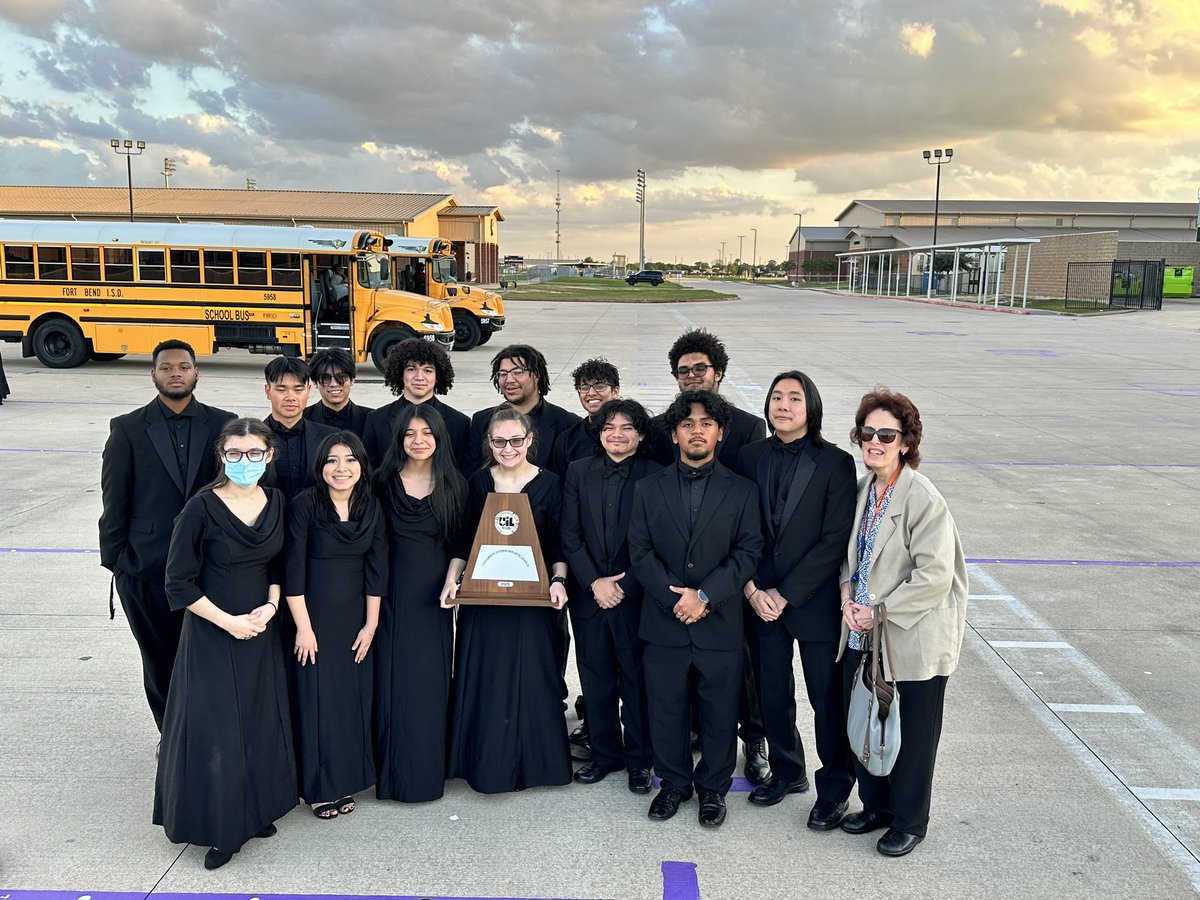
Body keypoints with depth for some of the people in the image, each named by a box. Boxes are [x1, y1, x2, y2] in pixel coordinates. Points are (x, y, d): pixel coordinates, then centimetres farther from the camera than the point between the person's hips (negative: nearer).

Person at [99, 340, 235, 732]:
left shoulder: (221, 424, 2)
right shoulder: (128, 429, 0)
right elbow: (114, 502, 1)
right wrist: (114, 562, -1)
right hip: (147, 568, 0)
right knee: (160, 659, 11)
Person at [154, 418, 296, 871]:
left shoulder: (276, 502, -1)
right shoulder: (202, 507, -16)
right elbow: (179, 584, -12)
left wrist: (271, 605, -6)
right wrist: (228, 621, -15)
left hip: (261, 632, 4)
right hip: (212, 635, -4)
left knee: (261, 724, 11)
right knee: (214, 730, 2)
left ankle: (255, 810, 31)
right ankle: (219, 825, 21)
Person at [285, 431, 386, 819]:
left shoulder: (371, 507, -1)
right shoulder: (305, 505, -13)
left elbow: (376, 569, 2)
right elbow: (293, 571, -12)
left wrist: (370, 626, 0)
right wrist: (303, 627, -12)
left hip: (355, 619, 4)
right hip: (314, 616, -4)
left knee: (354, 697, 9)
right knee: (317, 699, 2)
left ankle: (346, 781, 24)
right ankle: (320, 787, 17)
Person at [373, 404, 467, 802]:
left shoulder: (454, 485, 3)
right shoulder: (385, 483, 1)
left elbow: (461, 544, 6)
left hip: (434, 596, 0)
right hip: (394, 594, 0)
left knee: (432, 681, 5)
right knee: (394, 680, 3)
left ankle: (429, 767, 19)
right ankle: (396, 771, 15)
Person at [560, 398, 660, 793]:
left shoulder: (655, 476, -4)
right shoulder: (579, 472, 5)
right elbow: (570, 536, 2)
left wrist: (625, 586, -12)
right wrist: (594, 582, -8)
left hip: (636, 595, -3)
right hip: (589, 594, 3)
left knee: (637, 678, 6)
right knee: (596, 677, 11)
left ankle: (638, 758, 20)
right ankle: (605, 752, 26)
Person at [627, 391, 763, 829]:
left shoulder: (742, 491, 3)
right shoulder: (650, 488, 6)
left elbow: (748, 553, -5)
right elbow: (640, 552, 0)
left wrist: (705, 595, -16)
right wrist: (675, 597, -13)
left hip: (720, 625, -1)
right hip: (664, 624, 1)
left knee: (719, 714, 9)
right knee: (666, 710, 11)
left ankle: (713, 787, 29)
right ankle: (674, 782, 31)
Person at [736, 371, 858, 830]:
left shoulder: (836, 463, -9)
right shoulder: (751, 457, 2)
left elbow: (835, 541, -12)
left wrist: (785, 594, -14)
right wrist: (752, 590, -9)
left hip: (815, 601, -3)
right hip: (761, 599, 4)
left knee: (828, 699, 6)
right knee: (773, 696, 14)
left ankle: (834, 789, 24)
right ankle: (787, 772, 35)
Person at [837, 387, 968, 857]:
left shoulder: (923, 499, -20)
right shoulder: (863, 489, 3)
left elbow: (934, 577, -21)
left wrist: (878, 612, -18)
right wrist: (847, 594, -2)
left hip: (912, 641, -7)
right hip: (863, 637, 7)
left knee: (911, 735, 10)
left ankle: (909, 822, 31)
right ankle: (876, 805, 39)